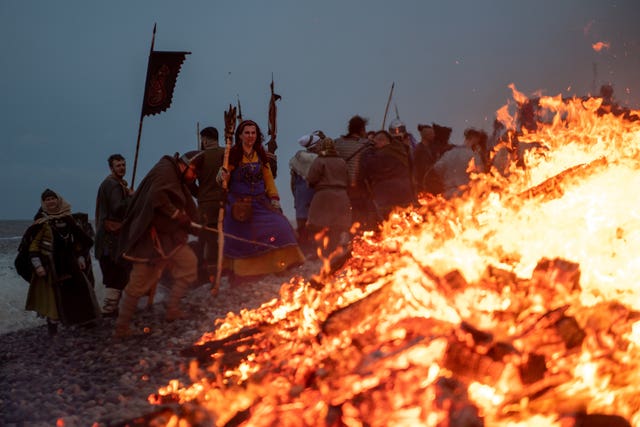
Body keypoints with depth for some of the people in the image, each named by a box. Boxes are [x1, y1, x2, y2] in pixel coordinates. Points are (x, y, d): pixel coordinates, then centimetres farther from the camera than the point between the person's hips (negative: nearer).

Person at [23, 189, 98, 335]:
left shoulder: (67, 218, 5)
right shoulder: (41, 222, -9)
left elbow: (78, 240, 13)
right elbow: (33, 244, -11)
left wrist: (81, 258, 9)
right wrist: (37, 264, -18)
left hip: (68, 262, 5)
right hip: (49, 264, -5)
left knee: (79, 289, 8)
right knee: (53, 295, -3)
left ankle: (84, 319, 22)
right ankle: (53, 323, 5)